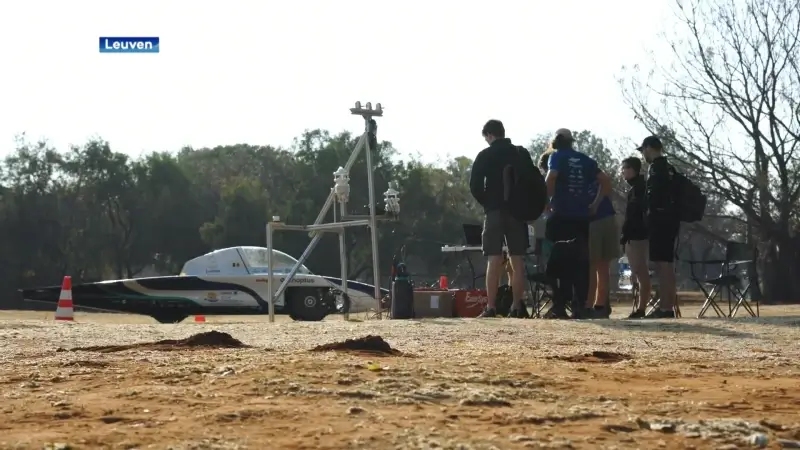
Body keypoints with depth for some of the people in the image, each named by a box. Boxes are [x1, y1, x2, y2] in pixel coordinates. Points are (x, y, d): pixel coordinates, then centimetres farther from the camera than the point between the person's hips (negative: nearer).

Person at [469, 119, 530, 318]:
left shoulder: (485, 155, -1)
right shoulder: (522, 154, 10)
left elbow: (475, 185, -7)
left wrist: (486, 202, 8)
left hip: (495, 211, -3)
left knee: (494, 261, -5)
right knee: (517, 261, 4)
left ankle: (491, 308, -10)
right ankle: (517, 307, 3)